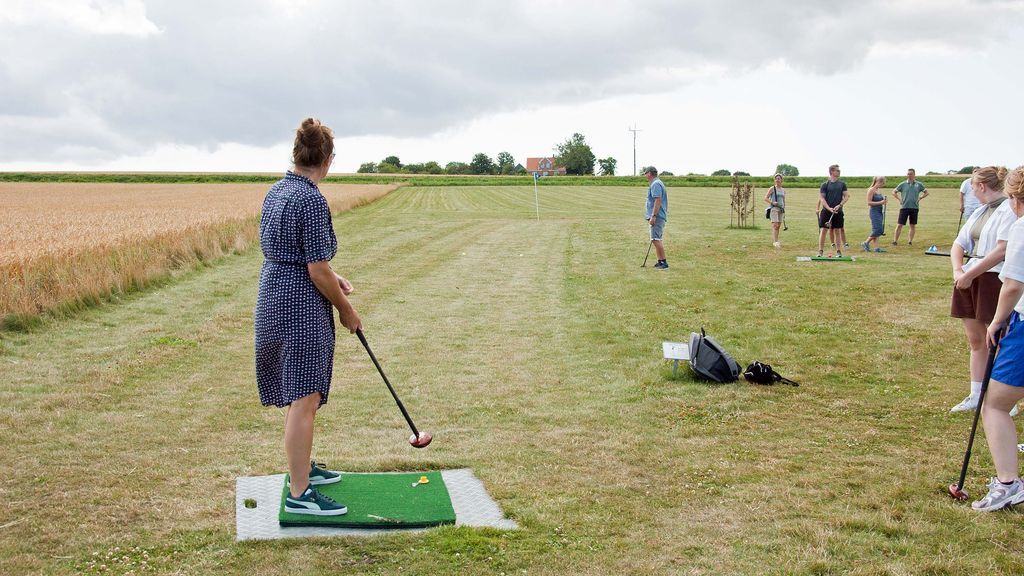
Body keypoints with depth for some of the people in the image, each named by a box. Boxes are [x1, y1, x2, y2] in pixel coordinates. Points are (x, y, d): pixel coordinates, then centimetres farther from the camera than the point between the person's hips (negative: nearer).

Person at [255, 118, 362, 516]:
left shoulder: (276, 192, 9)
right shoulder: (312, 200, -18)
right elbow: (318, 271, -18)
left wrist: (333, 279, 13)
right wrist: (346, 309, -4)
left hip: (273, 300, 10)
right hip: (302, 306, -10)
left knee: (296, 395, 22)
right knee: (304, 399, -5)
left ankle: (302, 467, 36)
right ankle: (299, 494, -1)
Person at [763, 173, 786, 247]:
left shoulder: (783, 190, 15)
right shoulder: (772, 189, -1)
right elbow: (766, 198, -3)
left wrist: (784, 211, 18)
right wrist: (772, 202, -18)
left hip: (781, 209, 6)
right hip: (774, 208, -6)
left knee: (778, 226, 7)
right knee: (775, 225, -15)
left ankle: (776, 241, 16)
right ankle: (775, 241, -22)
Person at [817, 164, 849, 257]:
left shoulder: (842, 184, 8)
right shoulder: (825, 185, 0)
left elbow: (846, 196, 4)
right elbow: (822, 198, -3)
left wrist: (839, 205, -11)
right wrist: (829, 208, -16)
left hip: (838, 211, 2)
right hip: (826, 211, -2)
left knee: (838, 231, 6)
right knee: (823, 230, -6)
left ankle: (839, 251, 11)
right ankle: (820, 251, -2)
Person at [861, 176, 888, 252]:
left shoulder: (877, 190, 13)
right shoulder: (871, 190, -11)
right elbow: (869, 202, -17)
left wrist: (884, 201, 8)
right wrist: (880, 202, -20)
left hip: (879, 212, 9)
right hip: (874, 212, -9)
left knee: (880, 230, 7)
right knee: (878, 230, -11)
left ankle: (877, 247, 8)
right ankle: (866, 243, 3)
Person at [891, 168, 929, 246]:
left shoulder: (918, 184, 5)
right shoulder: (902, 184, 3)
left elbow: (926, 192, 16)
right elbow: (894, 192, 10)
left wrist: (920, 198, 4)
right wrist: (899, 199, 0)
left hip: (914, 207, 1)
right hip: (904, 207, -1)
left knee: (913, 226, 5)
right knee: (899, 225, -4)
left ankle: (910, 241, 13)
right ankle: (895, 241, -1)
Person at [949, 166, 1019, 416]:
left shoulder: (1009, 210, -11)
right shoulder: (980, 212, 16)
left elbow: (1003, 249, -20)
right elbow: (958, 244, 17)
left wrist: (969, 274, -18)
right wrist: (958, 270, -3)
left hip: (996, 280, -8)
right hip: (970, 279, 8)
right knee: (975, 340, 12)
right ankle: (976, 397, 21)